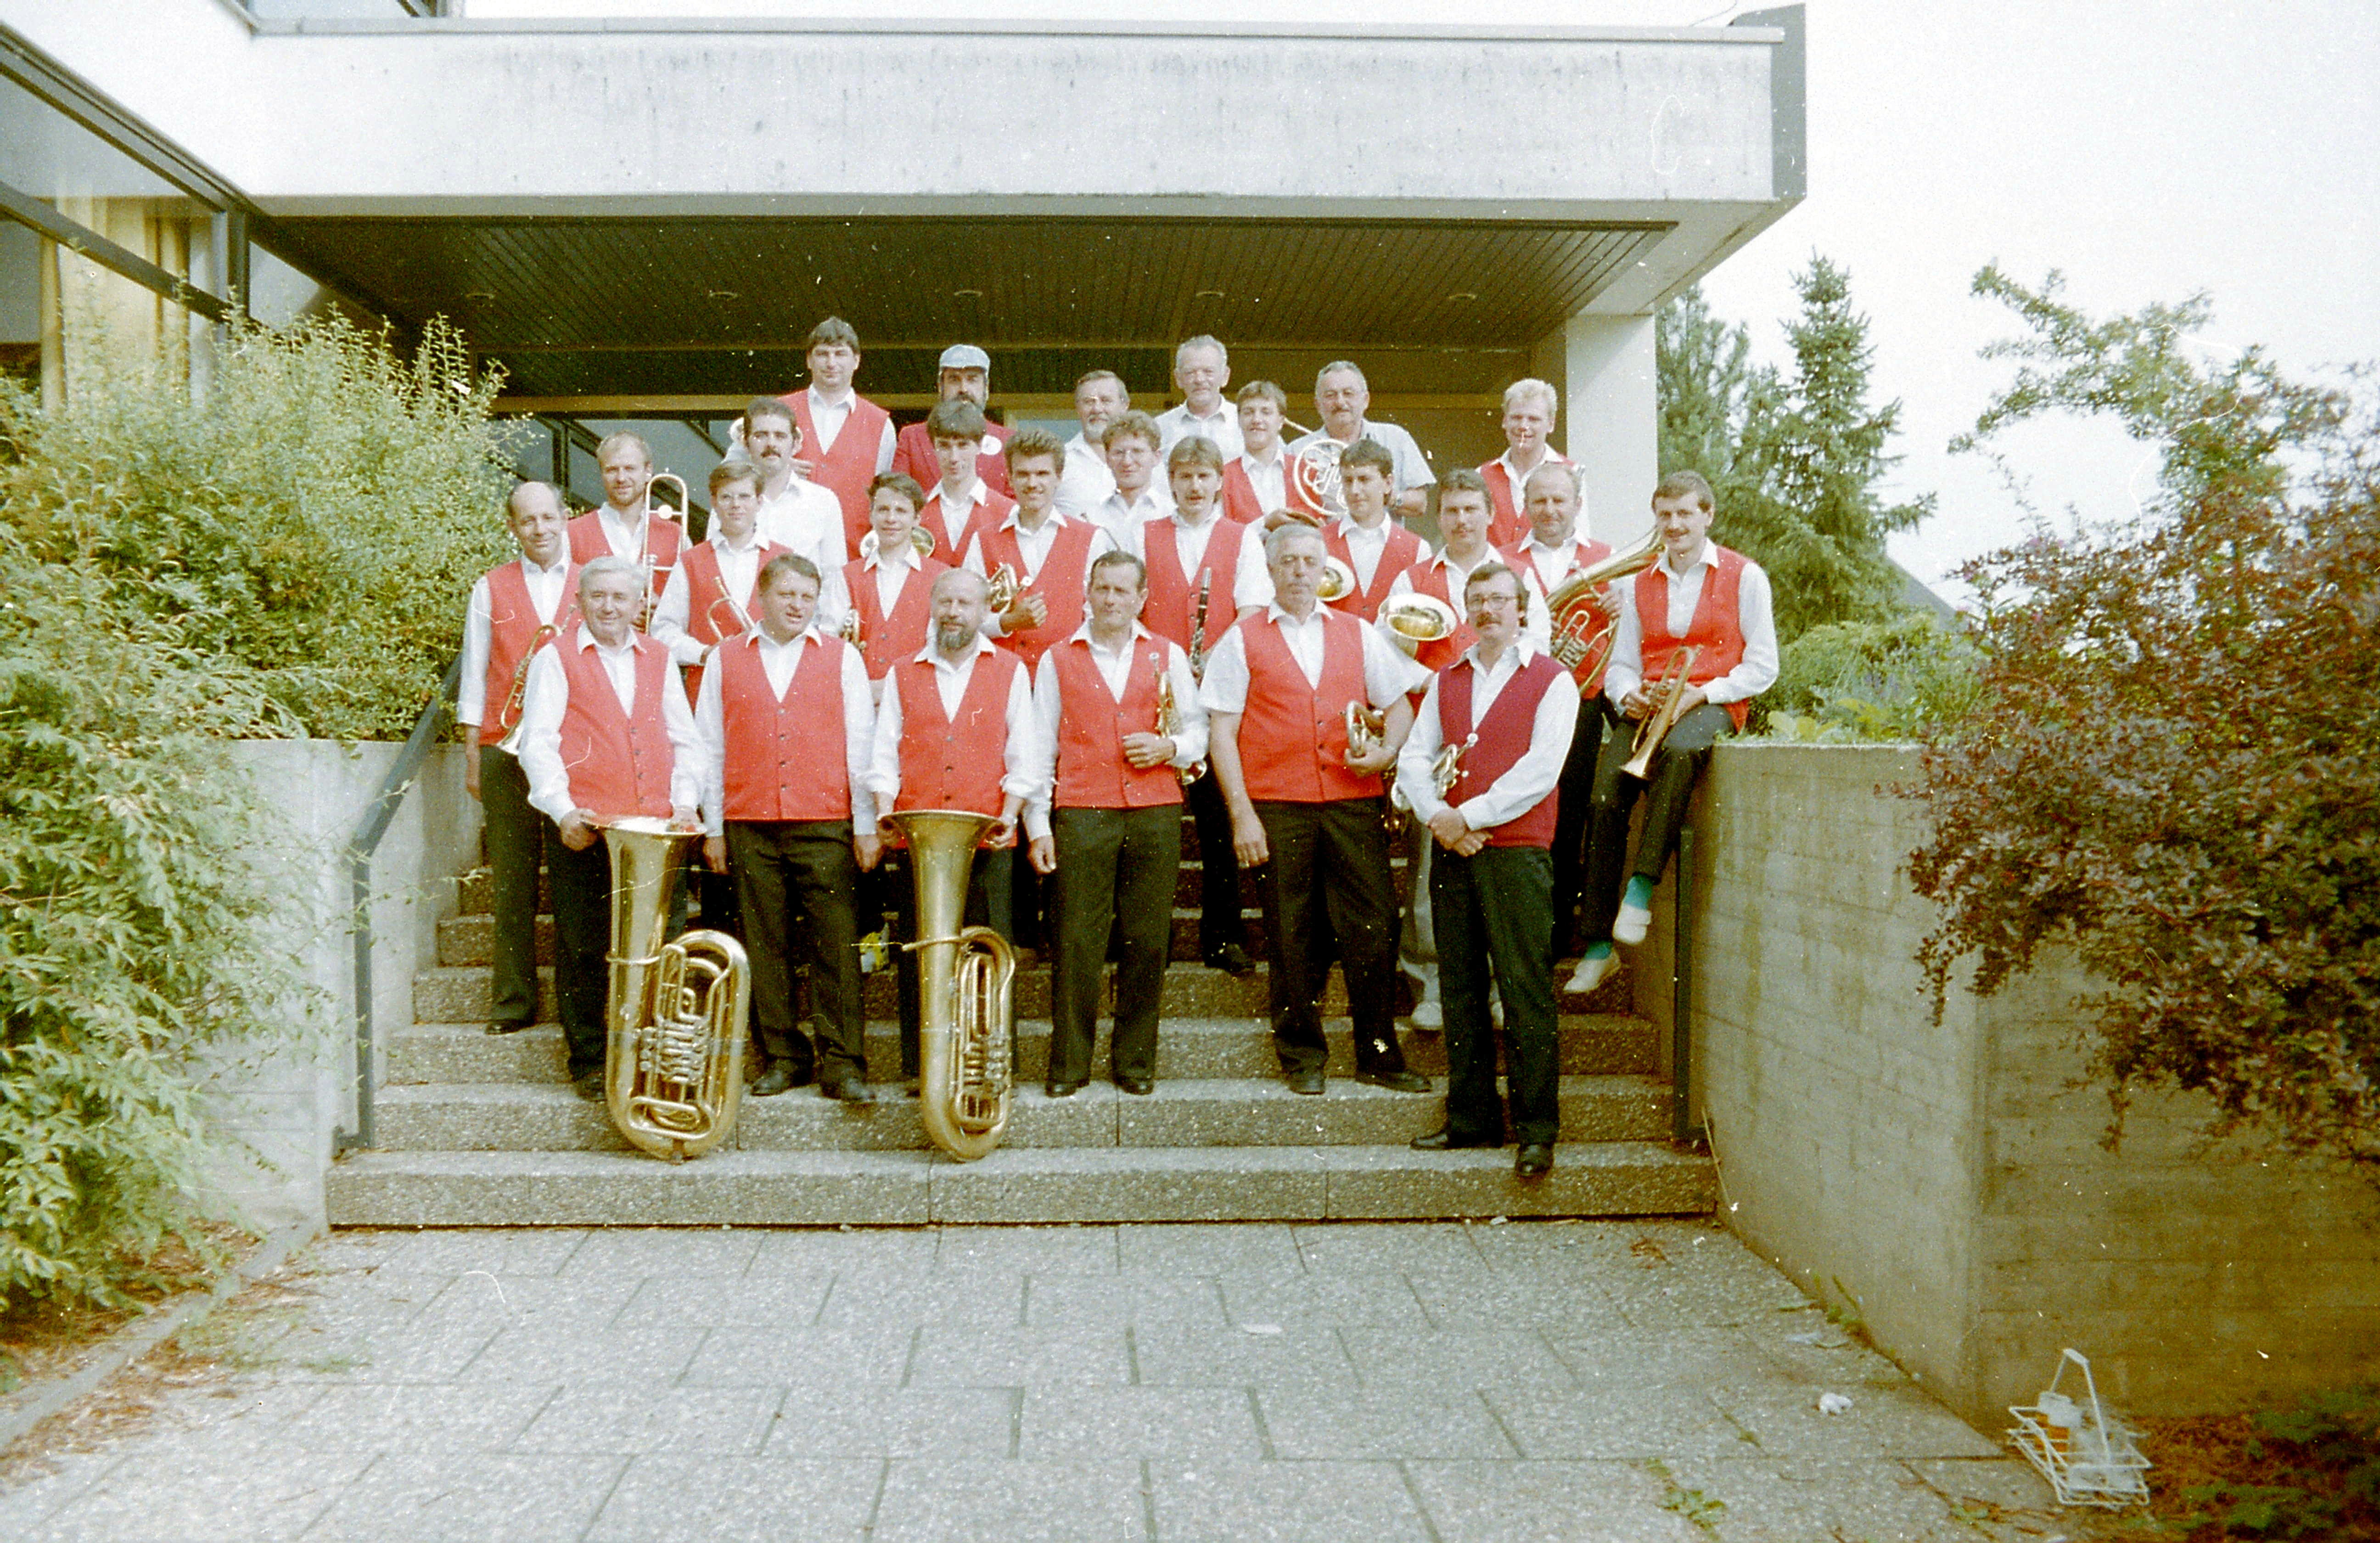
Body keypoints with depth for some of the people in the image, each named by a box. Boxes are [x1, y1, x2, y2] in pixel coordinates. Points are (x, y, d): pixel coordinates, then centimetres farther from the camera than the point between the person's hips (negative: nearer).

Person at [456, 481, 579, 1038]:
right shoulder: (491, 588, 13)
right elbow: (475, 672, 12)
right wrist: (473, 751, 7)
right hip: (506, 747, 1)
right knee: (512, 879, 1)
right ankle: (512, 1000, 6)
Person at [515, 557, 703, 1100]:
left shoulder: (659, 659, 17)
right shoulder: (556, 658, 6)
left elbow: (684, 740, 16)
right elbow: (538, 744, -2)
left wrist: (685, 801, 1)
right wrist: (563, 810, -14)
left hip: (656, 829, 3)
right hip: (584, 830, -3)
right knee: (584, 951, 0)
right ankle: (589, 1062, 10)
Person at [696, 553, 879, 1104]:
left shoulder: (842, 658, 10)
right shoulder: (725, 660, 12)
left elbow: (861, 745, 6)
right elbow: (709, 748, 11)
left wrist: (867, 826, 0)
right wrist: (712, 827, 6)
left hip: (825, 824, -1)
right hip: (749, 826, 1)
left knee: (836, 947, -4)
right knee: (765, 947, 4)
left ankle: (843, 1063, 1)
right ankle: (782, 1058, 13)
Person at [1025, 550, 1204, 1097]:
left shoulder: (1168, 656, 15)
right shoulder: (1058, 660, 12)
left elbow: (1199, 732, 16)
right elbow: (1040, 749, 9)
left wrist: (1169, 747, -6)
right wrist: (1038, 827, 2)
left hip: (1155, 812, 1)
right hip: (1082, 814, -1)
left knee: (1148, 941, 1)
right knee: (1077, 942, -5)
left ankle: (1135, 1062, 11)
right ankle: (1068, 1065, 3)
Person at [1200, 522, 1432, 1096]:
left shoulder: (1358, 634, 15)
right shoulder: (1243, 641, 7)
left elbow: (1399, 704, 18)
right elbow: (1221, 731, 2)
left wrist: (1388, 751, -4)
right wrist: (1241, 812, -6)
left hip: (1355, 800, 2)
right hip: (1277, 807, -2)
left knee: (1374, 926, -1)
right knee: (1288, 936, 4)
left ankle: (1379, 1056, 12)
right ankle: (1302, 1058, 17)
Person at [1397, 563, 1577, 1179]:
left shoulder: (1552, 679, 3)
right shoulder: (1446, 681, 18)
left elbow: (1541, 769, -8)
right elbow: (1413, 756, 11)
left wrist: (1469, 816, -11)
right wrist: (1436, 816, -7)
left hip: (1517, 849, -5)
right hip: (1451, 850, 5)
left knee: (1526, 991, -6)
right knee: (1461, 989, 7)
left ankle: (1537, 1130, -1)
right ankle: (1471, 1119, 16)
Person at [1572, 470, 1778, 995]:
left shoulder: (1744, 576, 7)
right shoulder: (1642, 584, 20)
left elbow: (1762, 666, 2)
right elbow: (1622, 663, 18)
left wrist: (1702, 693, -13)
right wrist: (1628, 695, -6)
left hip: (1713, 705, -3)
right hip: (1648, 709, 3)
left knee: (1678, 749, -41)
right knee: (1604, 796, -24)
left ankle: (1641, 889, -38)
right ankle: (1598, 944, -21)